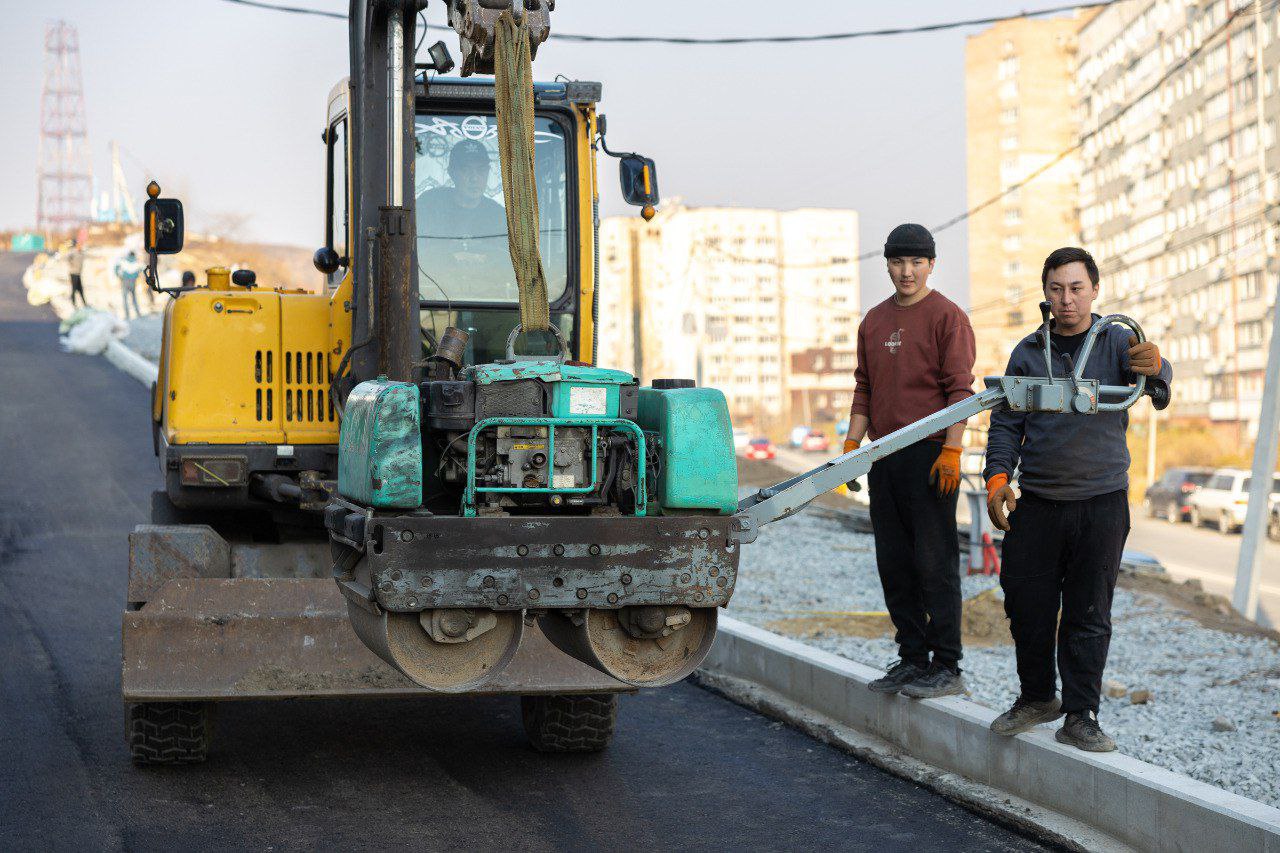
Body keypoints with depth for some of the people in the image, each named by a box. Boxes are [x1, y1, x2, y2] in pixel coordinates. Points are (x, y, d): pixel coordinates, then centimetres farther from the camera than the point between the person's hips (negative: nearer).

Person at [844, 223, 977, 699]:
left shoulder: (947, 317, -4)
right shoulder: (874, 321, 15)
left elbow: (959, 390, -10)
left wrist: (951, 452, -18)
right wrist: (851, 445, 10)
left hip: (930, 458, -7)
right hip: (884, 458, 7)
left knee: (935, 563, -5)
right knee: (894, 564, 9)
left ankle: (947, 668, 0)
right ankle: (912, 660, 18)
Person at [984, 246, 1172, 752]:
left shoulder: (1117, 343, 0)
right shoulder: (1028, 353, 7)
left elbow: (1157, 382, -19)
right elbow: (1006, 423, 8)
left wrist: (1154, 366, -43)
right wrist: (997, 477, -7)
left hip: (1103, 502, -2)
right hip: (1037, 503, 2)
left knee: (1089, 615, 2)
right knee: (1026, 605, 4)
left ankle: (1080, 716, 10)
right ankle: (1037, 698, 23)